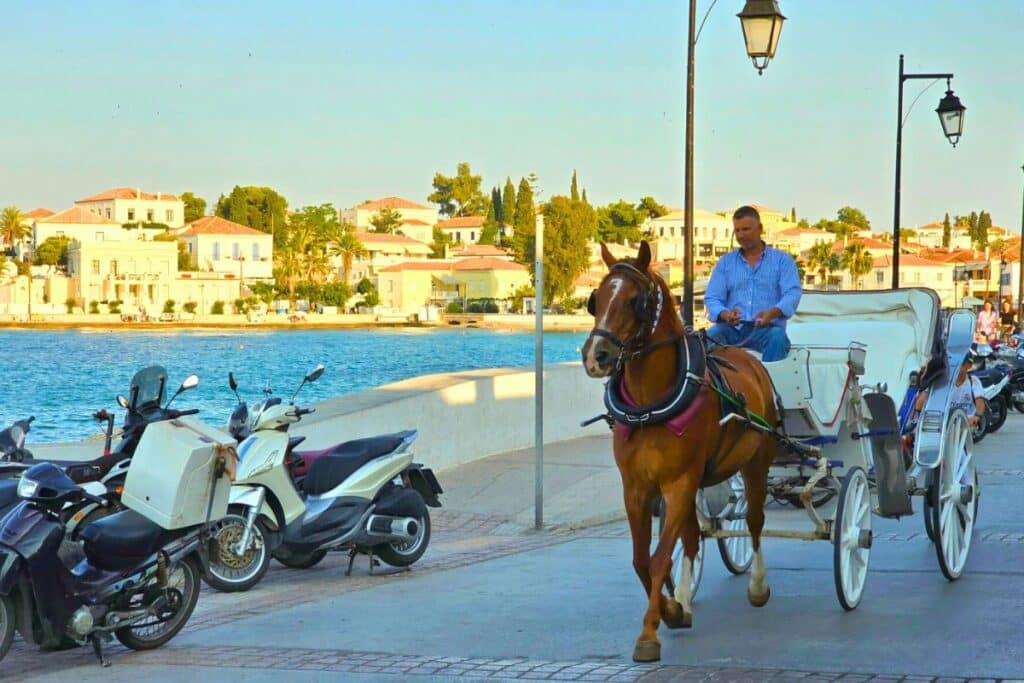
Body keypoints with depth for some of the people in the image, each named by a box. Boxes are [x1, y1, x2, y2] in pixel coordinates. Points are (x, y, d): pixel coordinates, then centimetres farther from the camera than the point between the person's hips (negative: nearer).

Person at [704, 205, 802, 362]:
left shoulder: (782, 260, 13)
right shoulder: (725, 262, 20)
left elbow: (792, 293, -2)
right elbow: (712, 298, 10)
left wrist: (772, 313, -25)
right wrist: (725, 314, -17)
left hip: (765, 328, -1)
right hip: (732, 329, 2)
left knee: (778, 337, -36)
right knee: (710, 336, -32)